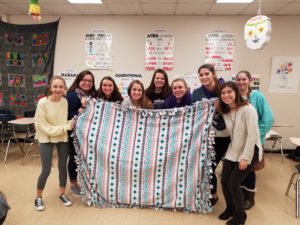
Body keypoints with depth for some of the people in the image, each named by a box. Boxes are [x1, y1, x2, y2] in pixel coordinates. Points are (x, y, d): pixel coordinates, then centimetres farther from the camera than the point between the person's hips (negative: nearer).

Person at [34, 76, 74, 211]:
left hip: (63, 138, 3)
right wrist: (65, 127, -20)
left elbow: (67, 120, 2)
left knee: (63, 166, 10)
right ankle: (38, 197, 25)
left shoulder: (66, 102, -9)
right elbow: (43, 126, -18)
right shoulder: (43, 102, -19)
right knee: (46, 170, 0)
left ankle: (62, 194, 31)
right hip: (46, 138, -3)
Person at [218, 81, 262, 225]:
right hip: (233, 151, 6)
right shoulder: (225, 111, 3)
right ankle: (230, 208, 33)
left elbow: (253, 135, -21)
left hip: (250, 151, -6)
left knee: (233, 184, -7)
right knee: (224, 182, 4)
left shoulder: (247, 109, -19)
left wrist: (245, 157, -21)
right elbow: (230, 133, 6)